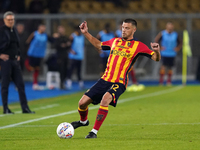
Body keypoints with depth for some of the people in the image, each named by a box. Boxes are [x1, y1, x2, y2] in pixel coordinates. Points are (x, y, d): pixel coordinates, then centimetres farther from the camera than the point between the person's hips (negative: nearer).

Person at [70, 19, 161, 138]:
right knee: (82, 103, 0)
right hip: (105, 79, 5)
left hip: (119, 83, -5)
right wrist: (86, 33, 28)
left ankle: (94, 132, -25)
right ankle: (83, 121, 36)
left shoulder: (138, 46, 0)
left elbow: (156, 58, -3)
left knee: (105, 99, -35)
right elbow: (99, 45, 33)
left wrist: (157, 51, -26)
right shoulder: (115, 41, 15)